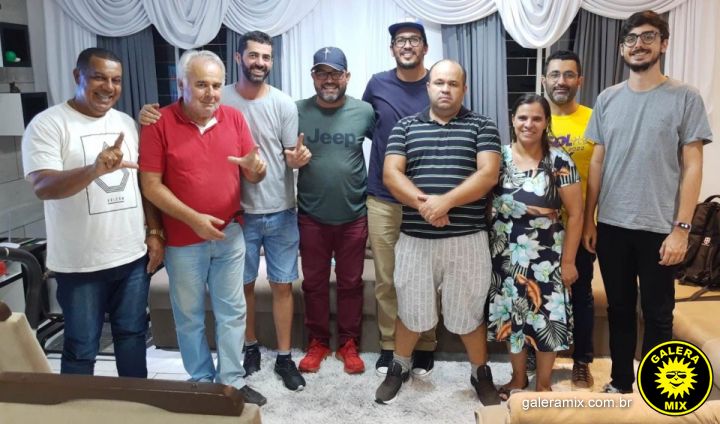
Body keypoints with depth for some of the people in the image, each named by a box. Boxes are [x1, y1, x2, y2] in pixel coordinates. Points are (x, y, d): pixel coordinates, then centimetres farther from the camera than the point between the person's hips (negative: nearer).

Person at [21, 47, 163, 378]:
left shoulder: (127, 124, 8)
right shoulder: (48, 124, -9)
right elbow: (43, 186, -21)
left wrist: (154, 232, 6)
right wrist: (95, 170, -38)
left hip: (133, 255, 5)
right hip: (80, 264, -5)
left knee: (132, 335, 18)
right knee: (81, 348, 8)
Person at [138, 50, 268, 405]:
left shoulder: (234, 117, 0)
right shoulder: (159, 124, -11)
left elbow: (252, 175, 2)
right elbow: (151, 185, -11)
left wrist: (256, 167, -23)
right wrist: (192, 218, -19)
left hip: (230, 234, 3)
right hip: (184, 239, -3)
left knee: (232, 310, 12)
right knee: (189, 315, 11)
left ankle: (232, 381, 27)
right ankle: (201, 383, 28)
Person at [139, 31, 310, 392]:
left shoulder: (283, 104, -3)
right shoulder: (220, 100, -3)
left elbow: (291, 157, -1)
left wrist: (298, 158, -25)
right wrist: (152, 116, -19)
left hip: (280, 212, 0)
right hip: (239, 212, 0)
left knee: (282, 284, 7)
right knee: (244, 284, 14)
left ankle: (284, 357, 22)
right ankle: (250, 347, 35)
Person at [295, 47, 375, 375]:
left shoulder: (364, 112, -4)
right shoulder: (297, 111, -3)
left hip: (353, 216, 0)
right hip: (311, 217, 1)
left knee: (351, 283, 12)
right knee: (314, 283, 13)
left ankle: (349, 344, 28)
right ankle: (317, 342, 30)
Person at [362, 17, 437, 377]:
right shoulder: (377, 84, 3)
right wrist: (387, 140, 6)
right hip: (382, 198, 1)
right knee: (385, 279, 7)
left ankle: (425, 347, 24)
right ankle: (388, 346, 22)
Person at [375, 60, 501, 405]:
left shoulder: (482, 127, 4)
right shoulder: (405, 127, 8)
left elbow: (488, 174, -9)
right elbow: (391, 174, -2)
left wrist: (445, 201, -20)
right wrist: (422, 203, -19)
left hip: (466, 238, -1)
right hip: (414, 237, 1)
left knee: (469, 313, 10)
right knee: (410, 310, 13)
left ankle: (481, 373, 32)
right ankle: (399, 367, 35)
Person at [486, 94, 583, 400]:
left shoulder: (559, 162, -8)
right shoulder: (499, 157, 0)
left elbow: (575, 214, -6)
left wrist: (568, 261, -7)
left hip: (546, 255, -3)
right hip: (506, 253, 3)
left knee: (545, 319, 3)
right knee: (512, 316, 13)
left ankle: (543, 385, 24)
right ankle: (518, 378, 33)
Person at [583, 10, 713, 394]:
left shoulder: (685, 98, -3)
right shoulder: (607, 99, 6)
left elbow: (692, 168, -5)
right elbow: (597, 164, 8)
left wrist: (681, 228, -11)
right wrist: (588, 221, 5)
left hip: (659, 228, -3)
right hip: (611, 226, 3)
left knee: (657, 315, 8)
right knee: (619, 310, 14)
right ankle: (620, 382, 30)